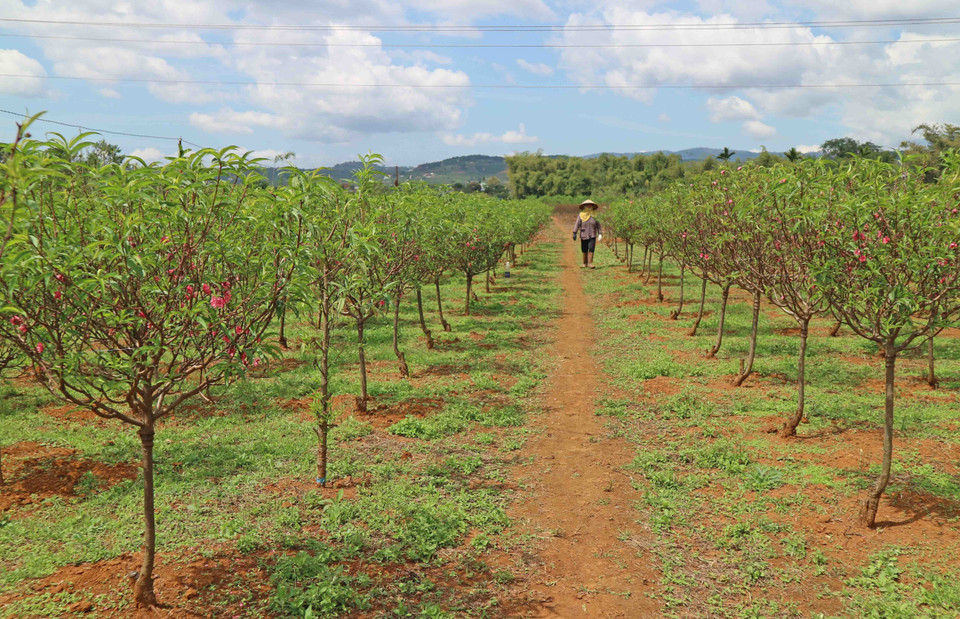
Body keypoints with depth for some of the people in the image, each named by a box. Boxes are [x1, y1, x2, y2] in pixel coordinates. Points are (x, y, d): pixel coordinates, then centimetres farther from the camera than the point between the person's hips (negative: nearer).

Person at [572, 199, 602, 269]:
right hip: (583, 235, 0)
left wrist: (600, 234, 0)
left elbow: (598, 225, 7)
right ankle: (585, 263, 16)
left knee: (591, 249, -12)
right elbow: (577, 224, -2)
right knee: (584, 250, 6)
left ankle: (590, 263, -15)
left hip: (592, 235, 0)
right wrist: (574, 233, -9)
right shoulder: (581, 215, 1)